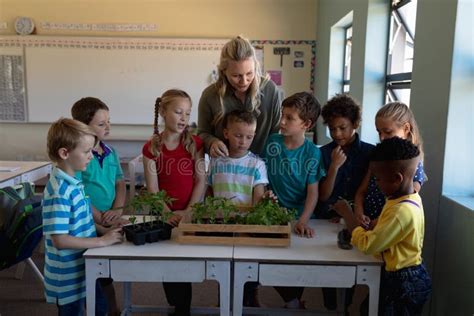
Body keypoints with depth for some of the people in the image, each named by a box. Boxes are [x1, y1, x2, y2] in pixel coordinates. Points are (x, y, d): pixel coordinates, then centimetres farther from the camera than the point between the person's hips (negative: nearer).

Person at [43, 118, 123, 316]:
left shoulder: (73, 183, 2)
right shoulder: (59, 192, -26)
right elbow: (60, 240, -29)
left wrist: (104, 231, 1)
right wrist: (102, 241, -23)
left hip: (84, 268, 9)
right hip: (69, 275, -9)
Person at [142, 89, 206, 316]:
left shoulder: (195, 143, -3)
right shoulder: (151, 148, -4)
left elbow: (201, 181, -6)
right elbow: (152, 188, -7)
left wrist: (188, 212, -15)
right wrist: (169, 214, -19)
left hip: (190, 214, 0)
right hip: (164, 215, 1)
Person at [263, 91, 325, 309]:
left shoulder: (312, 153, -8)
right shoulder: (272, 143, -1)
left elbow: (313, 193, -10)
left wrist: (303, 221, -23)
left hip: (299, 217, -1)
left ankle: (294, 299, 20)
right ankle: (291, 299, 13)